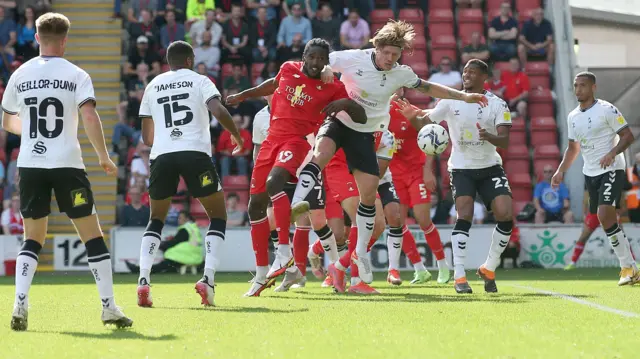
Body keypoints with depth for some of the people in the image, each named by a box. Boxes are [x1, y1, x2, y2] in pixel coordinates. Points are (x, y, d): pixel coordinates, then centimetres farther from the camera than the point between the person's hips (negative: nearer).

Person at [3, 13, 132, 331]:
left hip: (30, 165, 3)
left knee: (32, 241, 12)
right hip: (67, 164, -3)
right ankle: (109, 308, 4)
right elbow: (89, 117, -16)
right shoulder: (76, 75, -3)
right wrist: (104, 157, -7)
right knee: (93, 236, 6)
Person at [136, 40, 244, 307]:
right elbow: (218, 110, -8)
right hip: (195, 153, -3)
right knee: (218, 216, 13)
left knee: (156, 220, 20)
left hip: (161, 155, 3)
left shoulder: (153, 86, 21)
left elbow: (146, 137, 23)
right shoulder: (199, 81, 11)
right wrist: (236, 135, 8)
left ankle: (143, 280, 1)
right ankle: (207, 279, -6)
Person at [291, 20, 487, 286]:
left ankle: (361, 252, 15)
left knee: (369, 191, -1)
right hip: (338, 121, -3)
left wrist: (463, 96, 12)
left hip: (364, 133, 3)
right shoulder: (352, 59, -12)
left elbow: (427, 88, 15)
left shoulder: (401, 74, -1)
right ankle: (295, 204, -47)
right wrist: (325, 72, -28)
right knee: (322, 151, -37)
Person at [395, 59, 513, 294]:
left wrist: (489, 136, -34)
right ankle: (459, 276, -17)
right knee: (464, 216, -19)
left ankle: (489, 268, 6)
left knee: (505, 215, -13)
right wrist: (412, 117, -20)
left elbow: (504, 141, -13)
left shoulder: (497, 104, -4)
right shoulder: (451, 101, -1)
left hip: (490, 167, 1)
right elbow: (425, 122, 2)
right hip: (461, 168, -1)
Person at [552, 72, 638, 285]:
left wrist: (612, 153, -25)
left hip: (611, 170, -7)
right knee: (605, 219, 6)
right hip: (590, 173, 7)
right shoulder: (573, 117, 12)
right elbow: (573, 148, 23)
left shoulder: (606, 110, -9)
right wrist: (561, 171, 11)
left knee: (605, 214, -21)